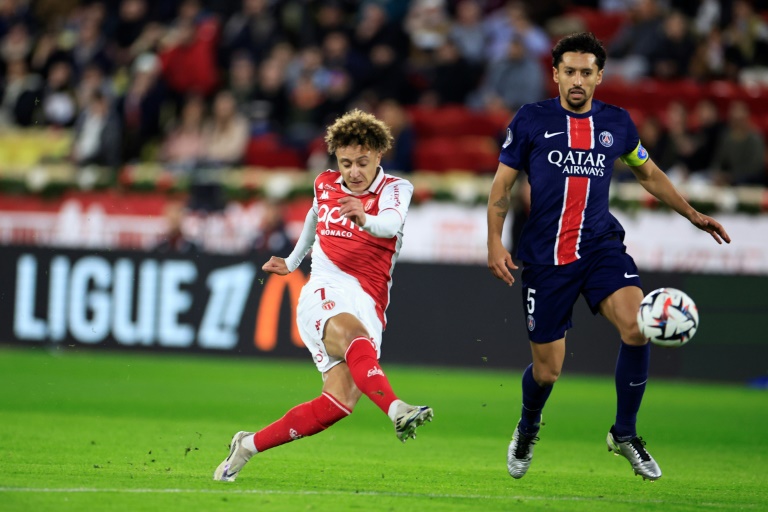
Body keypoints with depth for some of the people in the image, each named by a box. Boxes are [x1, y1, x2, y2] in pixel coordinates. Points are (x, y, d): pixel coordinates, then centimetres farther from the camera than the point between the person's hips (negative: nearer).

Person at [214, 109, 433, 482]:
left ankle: (249, 446, -4)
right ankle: (396, 410, -63)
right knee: (350, 332, -37)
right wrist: (292, 262, 47)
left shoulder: (395, 189, 3)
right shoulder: (324, 185, 13)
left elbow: (391, 223, -22)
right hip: (326, 291, 0)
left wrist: (365, 220, -44)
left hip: (368, 307, 0)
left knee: (341, 399, -19)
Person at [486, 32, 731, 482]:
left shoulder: (617, 123, 7)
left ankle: (625, 434, -5)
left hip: (602, 246, 2)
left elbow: (649, 173, 23)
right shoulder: (531, 120, -1)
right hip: (545, 255, -2)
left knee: (637, 327, -25)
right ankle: (528, 427, 38)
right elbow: (503, 184, 5)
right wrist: (495, 242, -6)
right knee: (547, 371, 1)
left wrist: (692, 214, 20)